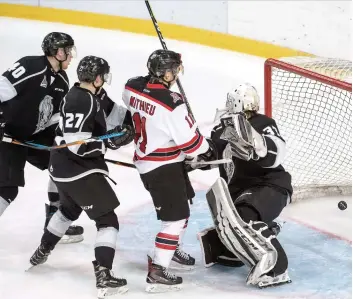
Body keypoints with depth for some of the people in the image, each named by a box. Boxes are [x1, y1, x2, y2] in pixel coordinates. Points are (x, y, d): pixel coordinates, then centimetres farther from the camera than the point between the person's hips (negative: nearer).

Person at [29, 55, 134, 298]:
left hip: (63, 167, 10)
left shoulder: (80, 95, 8)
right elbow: (78, 144, -27)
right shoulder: (84, 101, -23)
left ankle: (42, 253, 48)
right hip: (80, 172, -10)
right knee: (108, 220, -5)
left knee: (70, 209, 34)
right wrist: (112, 141, -24)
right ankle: (104, 277, -12)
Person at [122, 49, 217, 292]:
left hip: (146, 160, 9)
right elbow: (189, 140, -18)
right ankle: (157, 272, -3)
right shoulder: (172, 104, -28)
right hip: (163, 166, -9)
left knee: (181, 203, 26)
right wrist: (208, 150, 0)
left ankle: (173, 250, 41)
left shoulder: (133, 86, -6)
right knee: (176, 216, -3)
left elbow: (130, 110, 15)